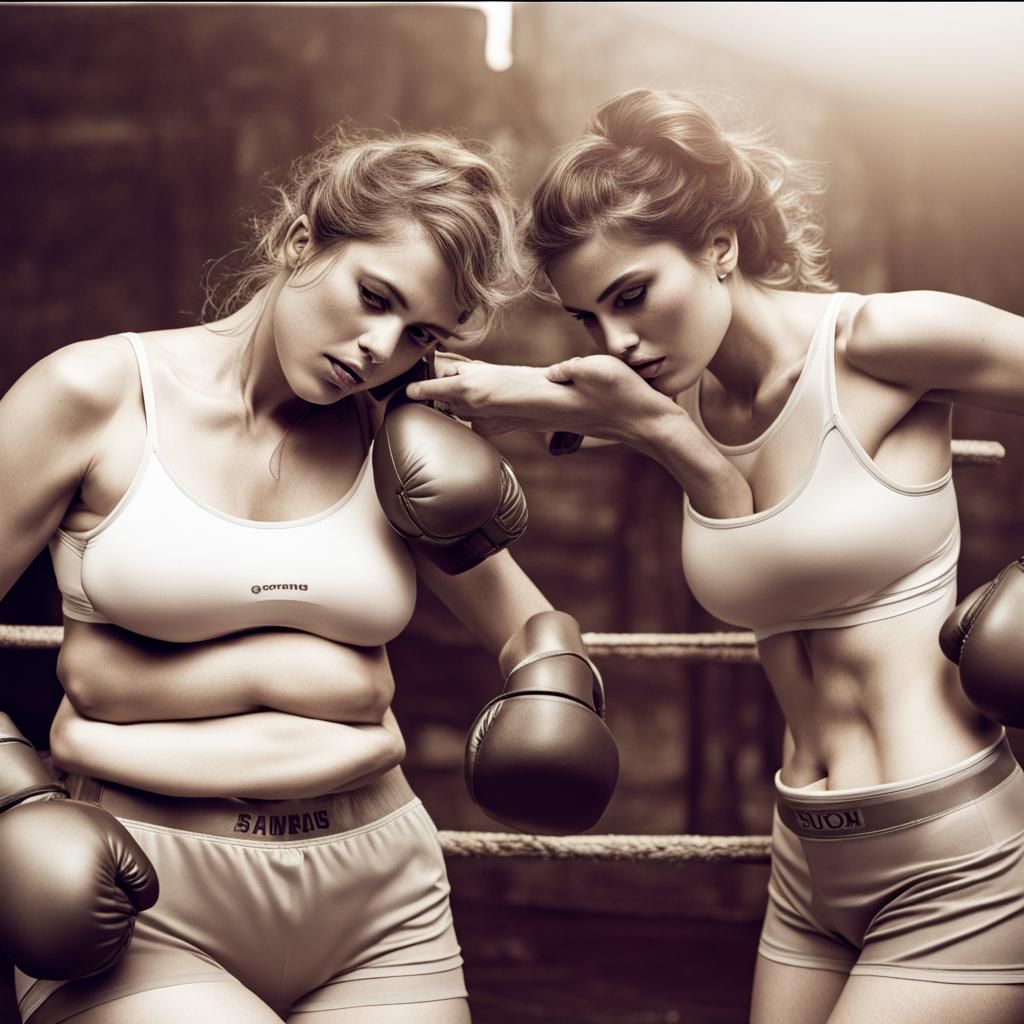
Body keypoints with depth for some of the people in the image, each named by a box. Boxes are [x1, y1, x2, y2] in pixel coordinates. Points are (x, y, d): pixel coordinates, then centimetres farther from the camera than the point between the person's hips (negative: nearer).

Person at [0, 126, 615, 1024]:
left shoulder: (405, 445, 6)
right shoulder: (94, 396, -4)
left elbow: (531, 628, 15)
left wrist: (551, 700, -6)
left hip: (378, 895, 4)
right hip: (143, 895, -3)